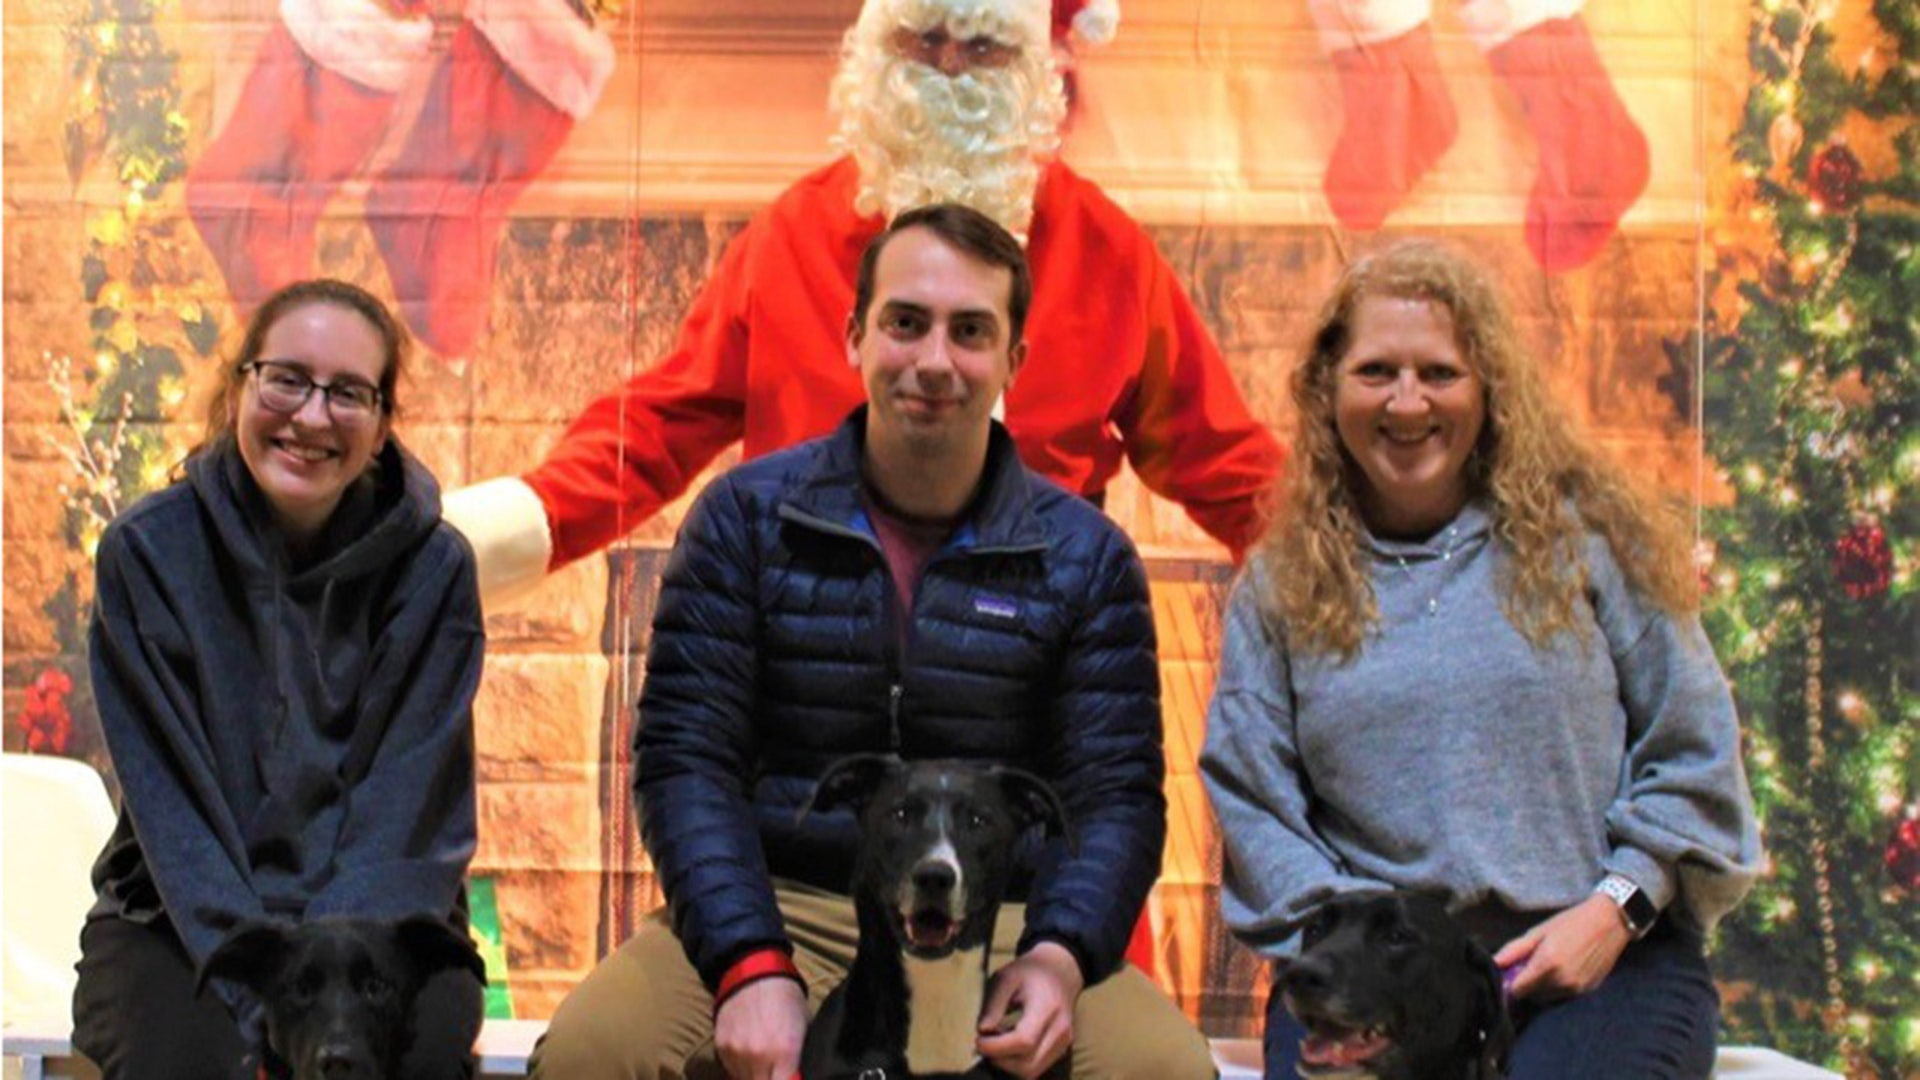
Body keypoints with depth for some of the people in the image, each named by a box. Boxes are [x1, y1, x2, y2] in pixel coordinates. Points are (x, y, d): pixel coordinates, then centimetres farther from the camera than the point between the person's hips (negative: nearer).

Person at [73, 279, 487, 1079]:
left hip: (384, 916, 0)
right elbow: (174, 808, -10)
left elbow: (407, 814, -8)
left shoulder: (434, 568, -3)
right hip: (178, 918, 0)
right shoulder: (148, 551, -4)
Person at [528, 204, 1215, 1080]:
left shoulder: (1085, 556, 7)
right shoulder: (746, 518, 4)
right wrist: (751, 966, -18)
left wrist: (1060, 956, -18)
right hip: (779, 908, -1)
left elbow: (1117, 795, 2)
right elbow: (685, 760, -2)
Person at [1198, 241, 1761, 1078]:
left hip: (1602, 957, 0)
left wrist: (1615, 908, -4)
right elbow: (1250, 798, 7)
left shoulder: (1587, 536, 10)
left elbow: (1693, 760, 10)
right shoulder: (1279, 589, 13)